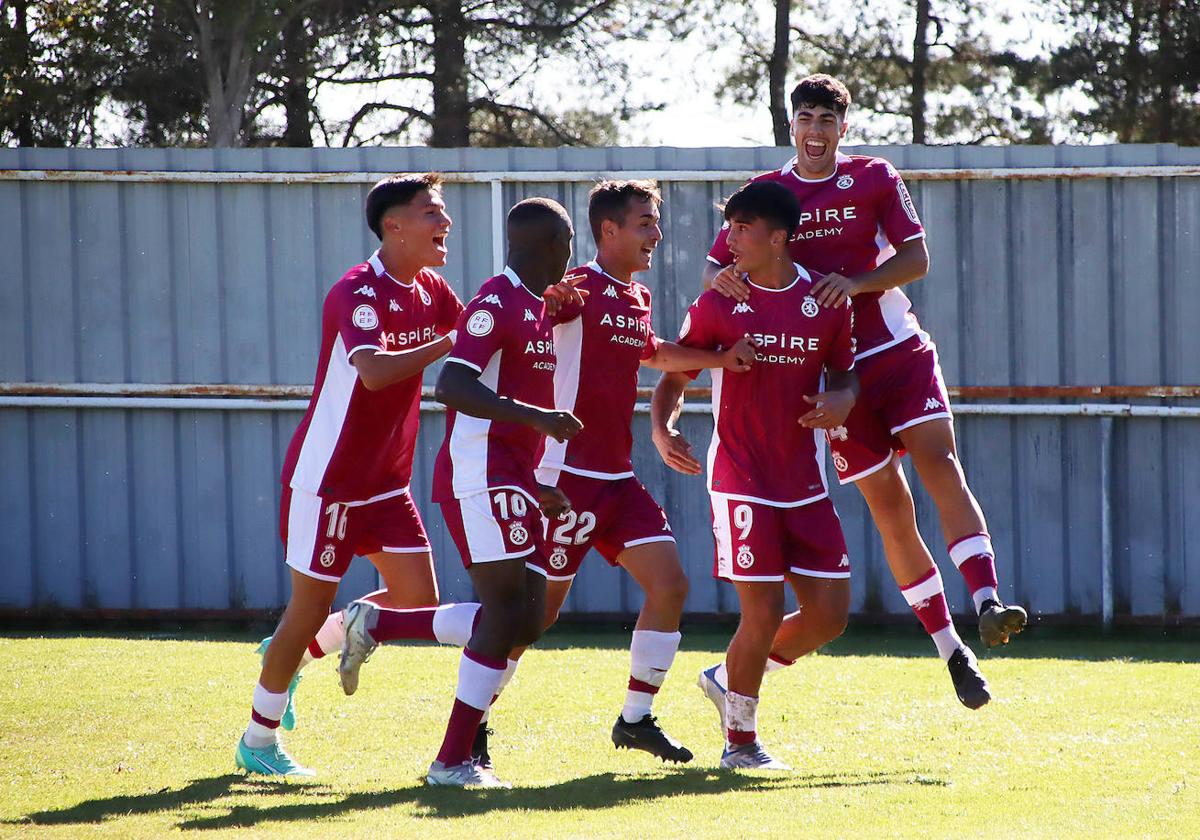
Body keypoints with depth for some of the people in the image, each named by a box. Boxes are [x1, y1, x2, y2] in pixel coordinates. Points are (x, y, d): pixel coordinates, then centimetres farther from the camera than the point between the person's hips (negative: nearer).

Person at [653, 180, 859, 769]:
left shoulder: (826, 302, 3)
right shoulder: (719, 305, -2)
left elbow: (845, 372, 16)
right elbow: (675, 376, 5)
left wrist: (842, 399, -7)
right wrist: (661, 428, -14)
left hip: (806, 486, 4)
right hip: (741, 482, -4)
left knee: (829, 614, 0)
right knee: (763, 611, -10)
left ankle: (733, 676, 25)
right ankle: (739, 742, 8)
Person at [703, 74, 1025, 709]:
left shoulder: (874, 179, 4)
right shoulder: (765, 193, 6)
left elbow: (916, 257, -2)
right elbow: (715, 269, 6)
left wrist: (856, 282, -19)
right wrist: (722, 278, -19)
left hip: (900, 351, 0)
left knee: (940, 461, -21)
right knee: (890, 509, -2)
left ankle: (987, 604, -32)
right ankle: (951, 651, 4)